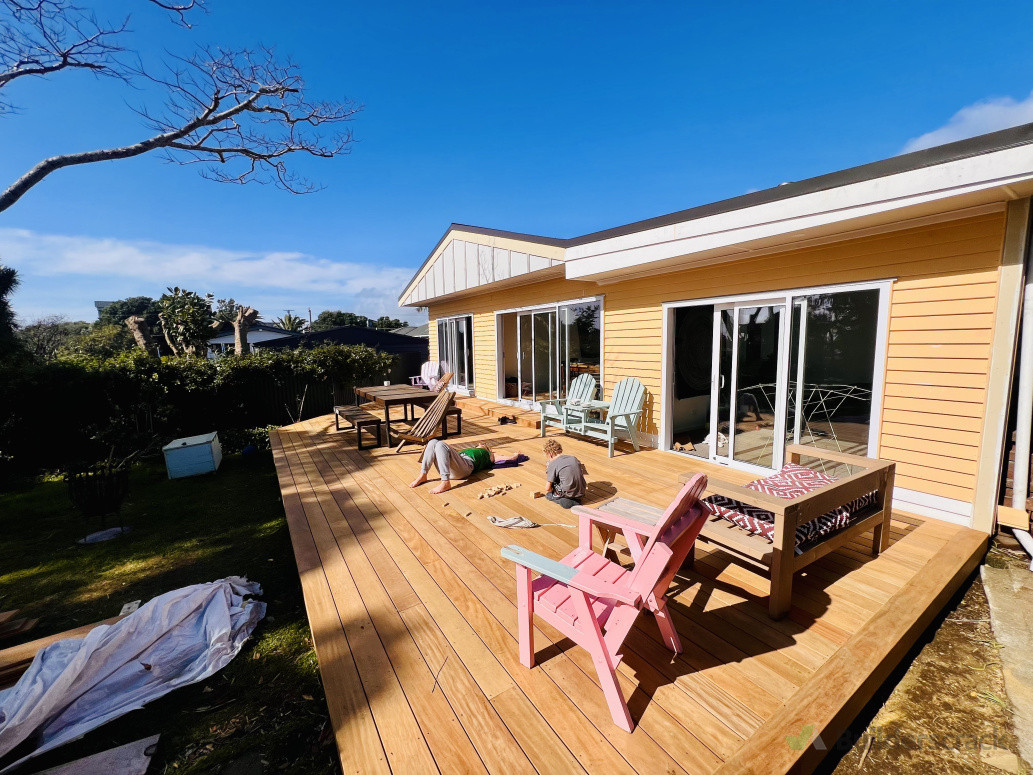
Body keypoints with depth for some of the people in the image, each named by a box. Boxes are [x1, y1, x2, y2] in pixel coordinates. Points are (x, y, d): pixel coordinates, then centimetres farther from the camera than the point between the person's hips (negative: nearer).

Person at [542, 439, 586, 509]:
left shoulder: (553, 464, -7)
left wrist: (549, 491, 17)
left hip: (568, 494, -6)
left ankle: (563, 500, -4)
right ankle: (575, 500, 11)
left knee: (549, 494, 21)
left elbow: (548, 488, -6)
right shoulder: (574, 458, 10)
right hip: (581, 493, 6)